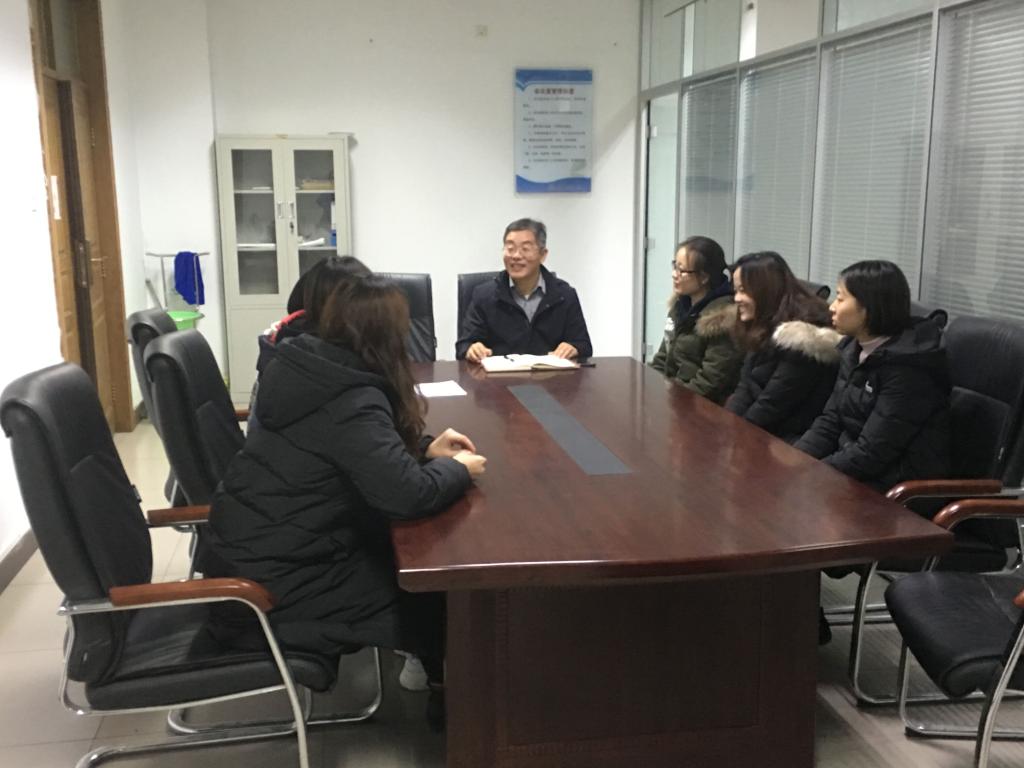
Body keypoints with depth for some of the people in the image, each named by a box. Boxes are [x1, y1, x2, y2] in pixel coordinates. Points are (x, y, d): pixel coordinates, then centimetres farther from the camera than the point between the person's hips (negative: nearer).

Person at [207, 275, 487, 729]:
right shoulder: (352, 403, -27)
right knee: (432, 592, 5)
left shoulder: (308, 370, 0)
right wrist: (456, 470, -15)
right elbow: (407, 495, -36)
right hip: (275, 582, -8)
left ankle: (433, 668, 30)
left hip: (251, 545, 9)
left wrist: (425, 449, 3)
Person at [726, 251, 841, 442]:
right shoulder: (765, 328, 9)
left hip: (789, 442, -8)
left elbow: (772, 407, -18)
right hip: (762, 433, 8)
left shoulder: (802, 338, -19)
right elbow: (745, 390, 5)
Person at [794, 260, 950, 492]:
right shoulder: (854, 351, 6)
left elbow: (871, 454, -22)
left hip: (901, 492, -7)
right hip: (853, 475, 7)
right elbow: (829, 423, 7)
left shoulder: (907, 368, -20)